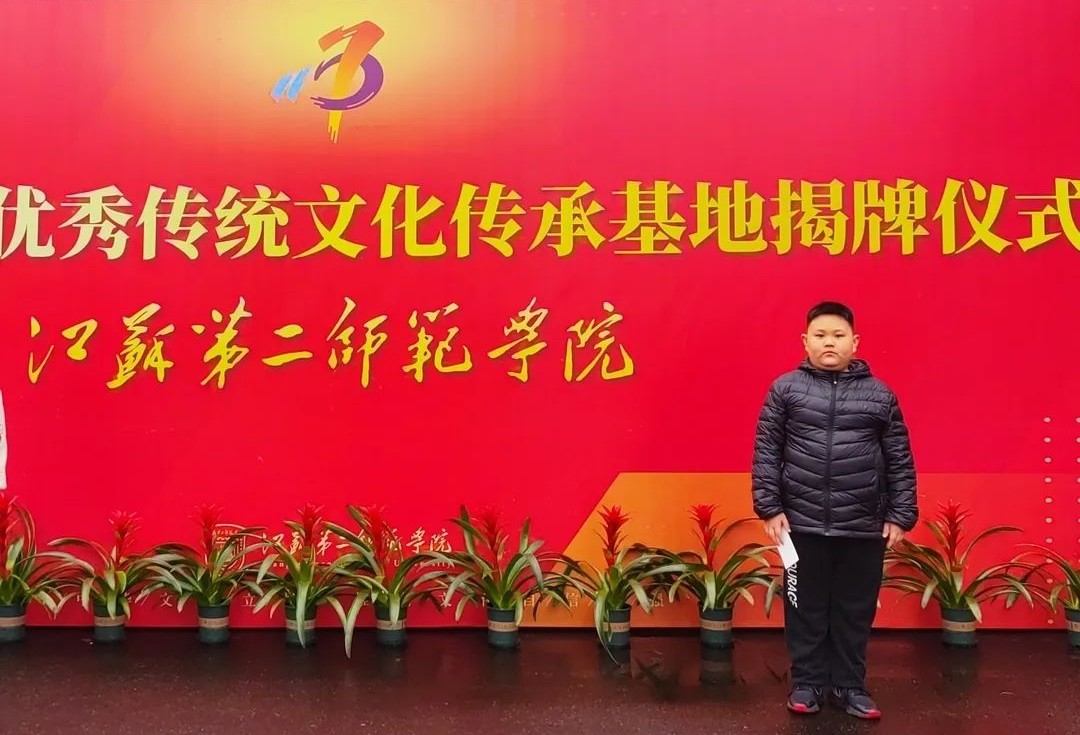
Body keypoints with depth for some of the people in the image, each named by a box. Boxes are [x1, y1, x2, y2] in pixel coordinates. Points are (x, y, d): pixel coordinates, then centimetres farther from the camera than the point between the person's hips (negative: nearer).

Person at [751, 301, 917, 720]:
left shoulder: (879, 395, 4)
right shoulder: (785, 389, 1)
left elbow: (899, 462, 6)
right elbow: (766, 452, 0)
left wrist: (900, 515, 2)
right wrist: (769, 508, -5)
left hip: (863, 527, 1)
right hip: (803, 524, -1)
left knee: (855, 611, 11)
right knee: (805, 609, 9)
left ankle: (850, 686, 26)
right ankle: (807, 683, 23)